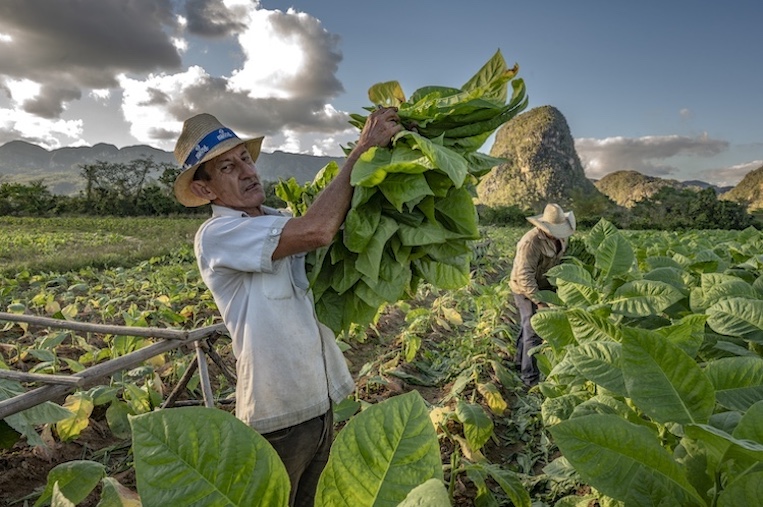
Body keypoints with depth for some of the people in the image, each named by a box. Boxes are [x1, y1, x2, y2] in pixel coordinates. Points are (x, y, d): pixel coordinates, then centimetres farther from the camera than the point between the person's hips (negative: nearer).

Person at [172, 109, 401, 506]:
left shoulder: (281, 223, 6)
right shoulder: (215, 235, -18)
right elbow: (317, 231, -30)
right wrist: (363, 149, -21)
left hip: (320, 404, 7)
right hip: (277, 416, -6)